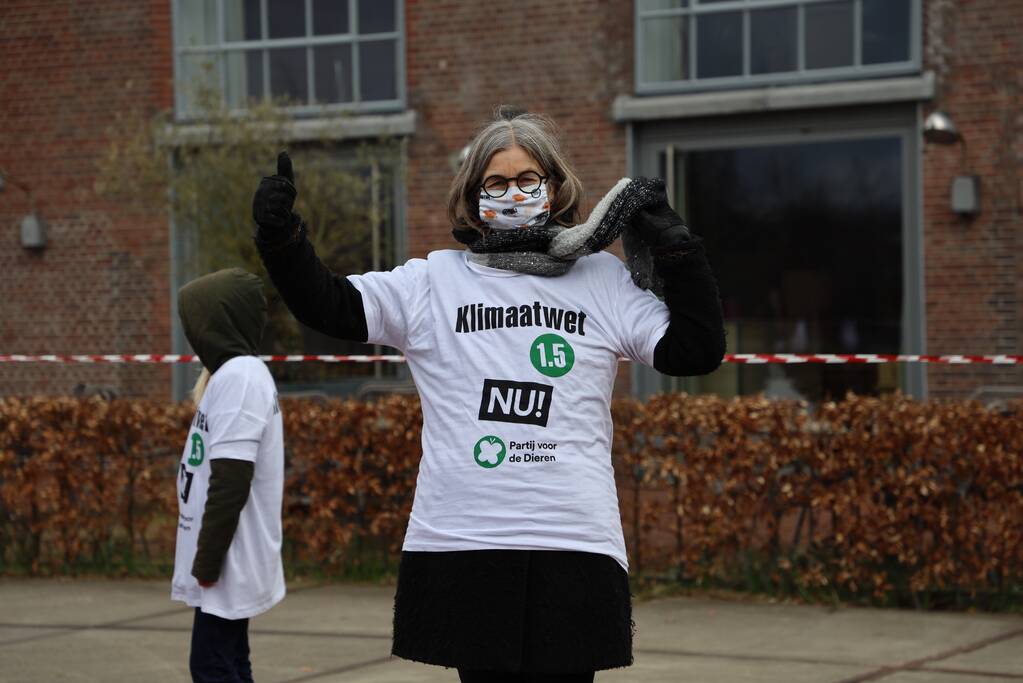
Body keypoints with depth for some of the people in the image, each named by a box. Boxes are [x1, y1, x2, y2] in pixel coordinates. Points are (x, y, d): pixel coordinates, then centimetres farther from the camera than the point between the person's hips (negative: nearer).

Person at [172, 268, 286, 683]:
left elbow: (230, 481, -21)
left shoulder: (238, 376, -17)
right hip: (233, 561, 10)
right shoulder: (236, 374, 14)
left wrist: (208, 559, -18)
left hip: (228, 562, -10)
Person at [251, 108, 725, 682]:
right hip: (460, 543, 0)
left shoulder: (604, 283, 10)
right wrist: (281, 237, -15)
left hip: (574, 544, 0)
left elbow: (698, 349, 7)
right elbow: (329, 305, 2)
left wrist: (675, 247, 1)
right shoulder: (433, 282, 8)